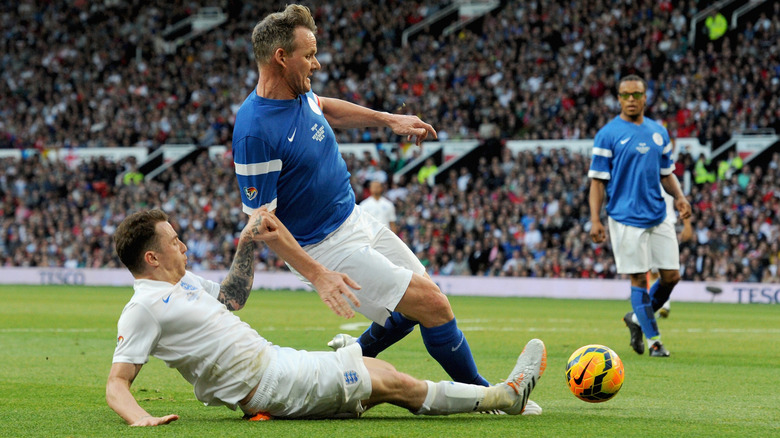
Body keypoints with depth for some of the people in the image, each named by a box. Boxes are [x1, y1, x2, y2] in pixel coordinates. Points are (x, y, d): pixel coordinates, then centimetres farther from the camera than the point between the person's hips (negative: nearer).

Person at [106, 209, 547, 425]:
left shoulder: (183, 282, 13)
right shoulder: (143, 309, -15)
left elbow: (232, 298, 30)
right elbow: (117, 383, -18)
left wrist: (248, 243, 18)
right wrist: (140, 418, -38)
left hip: (274, 360, 10)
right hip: (267, 383, -10)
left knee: (380, 371, 6)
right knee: (390, 382, -6)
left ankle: (498, 395, 9)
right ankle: (501, 397, 3)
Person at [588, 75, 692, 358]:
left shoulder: (658, 132, 11)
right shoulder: (608, 134, -4)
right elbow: (598, 180, -4)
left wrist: (679, 197, 1)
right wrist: (595, 220, -12)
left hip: (659, 217, 5)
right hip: (627, 219, -5)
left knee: (671, 276, 4)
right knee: (639, 279, -3)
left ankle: (638, 318, 26)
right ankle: (653, 339, 6)